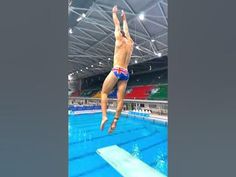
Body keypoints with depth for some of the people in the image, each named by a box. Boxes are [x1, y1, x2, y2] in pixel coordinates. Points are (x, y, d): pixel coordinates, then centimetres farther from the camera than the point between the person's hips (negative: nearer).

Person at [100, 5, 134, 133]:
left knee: (104, 92, 3)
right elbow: (126, 30, 38)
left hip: (117, 71, -6)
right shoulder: (131, 43, 21)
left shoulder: (120, 39, 6)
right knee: (120, 99, 2)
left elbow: (117, 25, 21)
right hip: (126, 73, 6)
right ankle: (115, 122, 1)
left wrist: (114, 13, 38)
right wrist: (124, 18, 51)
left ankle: (104, 116, -10)